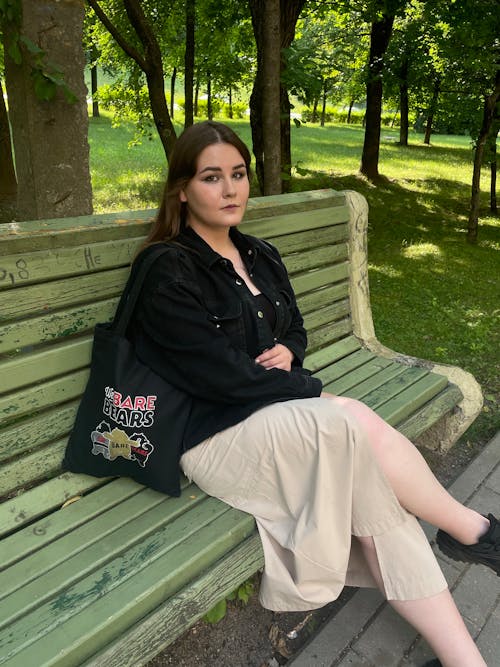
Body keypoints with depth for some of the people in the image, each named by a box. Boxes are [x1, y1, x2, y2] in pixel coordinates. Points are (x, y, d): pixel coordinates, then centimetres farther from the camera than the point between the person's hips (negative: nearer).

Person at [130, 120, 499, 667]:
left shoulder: (260, 257, 12)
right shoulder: (169, 276, -12)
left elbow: (295, 328, 22)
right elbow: (222, 375, -17)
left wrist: (287, 352, -3)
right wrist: (317, 393, -13)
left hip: (279, 408, 7)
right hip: (216, 434, -6)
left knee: (382, 499, -17)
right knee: (360, 426, -27)